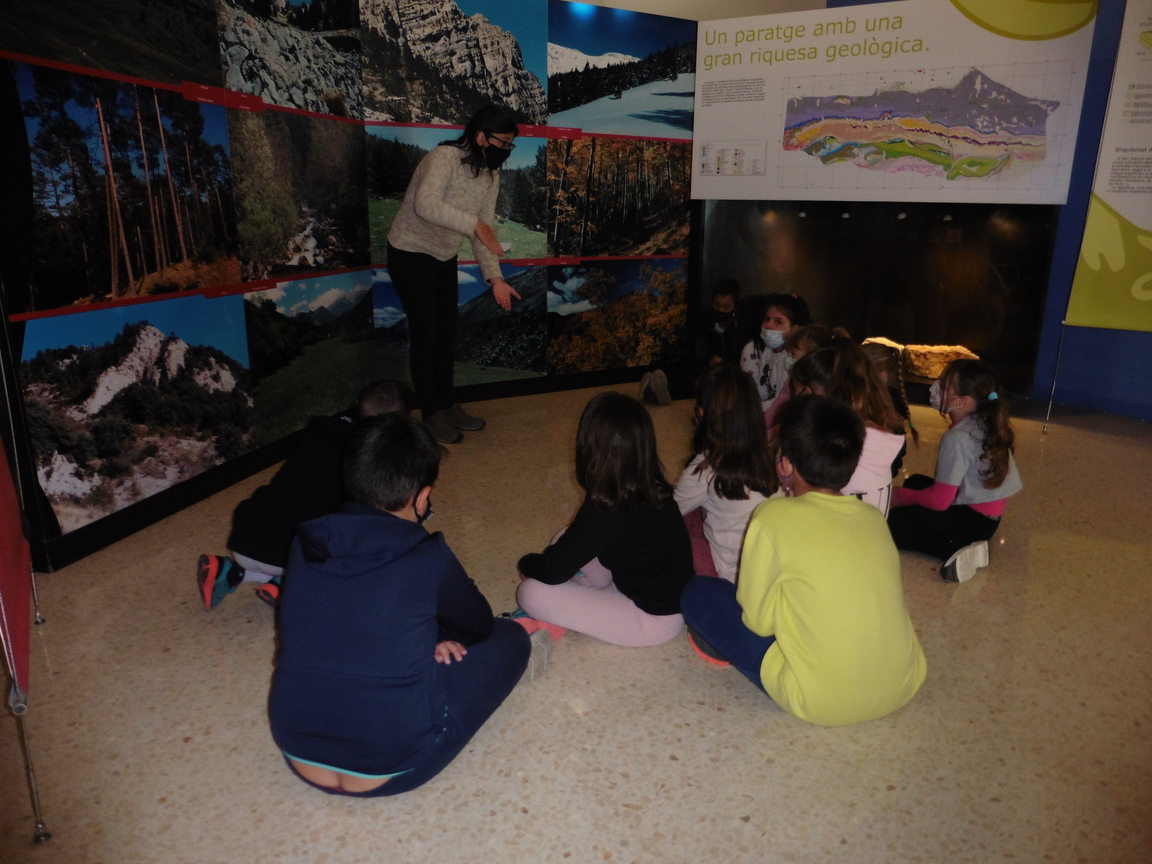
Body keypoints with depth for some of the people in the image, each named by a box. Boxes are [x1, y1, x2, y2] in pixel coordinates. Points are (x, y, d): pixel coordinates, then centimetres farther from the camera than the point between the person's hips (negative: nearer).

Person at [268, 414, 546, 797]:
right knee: (509, 636, 11)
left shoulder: (306, 543, -5)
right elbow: (478, 626, 2)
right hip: (390, 769, -5)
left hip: (298, 756, 5)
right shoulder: (427, 558, -18)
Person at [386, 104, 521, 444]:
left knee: (447, 333, 12)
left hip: (444, 259, 8)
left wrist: (494, 278, -8)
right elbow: (426, 204, -42)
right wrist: (474, 224, -47)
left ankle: (448, 405, 26)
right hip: (410, 255, -8)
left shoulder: (491, 175, 0)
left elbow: (485, 232, 2)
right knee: (425, 334, -4)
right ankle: (431, 414, 10)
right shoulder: (444, 158, -24)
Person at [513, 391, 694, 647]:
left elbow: (553, 570, -18)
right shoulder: (653, 488, -3)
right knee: (566, 539, 13)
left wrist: (527, 563, 3)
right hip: (673, 595, 9)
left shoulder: (607, 510, -28)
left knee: (532, 591, -16)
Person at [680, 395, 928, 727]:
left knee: (698, 594, 4)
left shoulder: (774, 516, -15)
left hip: (823, 704, -6)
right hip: (905, 688, 6)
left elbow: (759, 620, -8)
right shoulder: (875, 518, 0)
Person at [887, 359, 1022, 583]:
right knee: (915, 481, 26)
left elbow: (939, 501, -21)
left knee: (892, 521, -8)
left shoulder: (956, 439, -25)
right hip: (991, 514, 10)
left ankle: (955, 551, -18)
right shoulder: (986, 424, 1)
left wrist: (902, 496, -4)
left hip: (973, 520, -10)